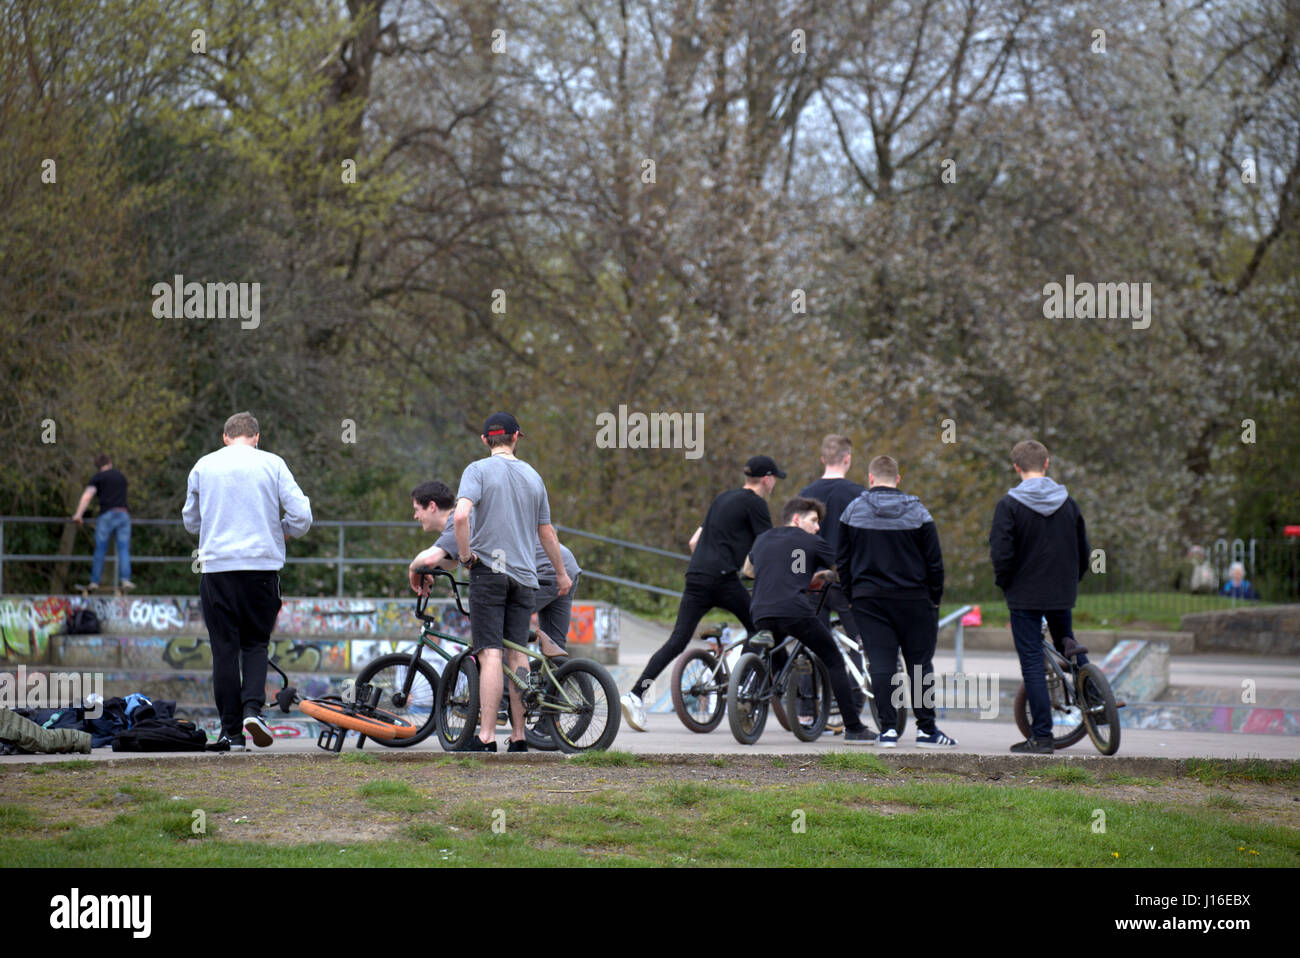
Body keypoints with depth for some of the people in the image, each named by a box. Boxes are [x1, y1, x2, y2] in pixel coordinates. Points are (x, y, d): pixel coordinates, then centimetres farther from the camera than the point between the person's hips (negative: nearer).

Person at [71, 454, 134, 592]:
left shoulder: (98, 477, 6)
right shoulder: (121, 477, 22)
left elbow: (87, 495, -8)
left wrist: (78, 514, -16)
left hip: (107, 515, -3)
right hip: (123, 515, 3)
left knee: (100, 550, 5)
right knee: (124, 550, -3)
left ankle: (94, 582, 7)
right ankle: (126, 580, -18)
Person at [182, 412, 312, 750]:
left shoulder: (204, 466, 8)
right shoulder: (272, 464, 2)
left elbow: (191, 520, 19)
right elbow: (302, 516, -2)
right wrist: (281, 532, 18)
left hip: (217, 567, 1)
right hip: (262, 565, 0)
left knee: (224, 648, 4)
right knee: (255, 643, 12)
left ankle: (232, 731, 1)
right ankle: (253, 707, -11)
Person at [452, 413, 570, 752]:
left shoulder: (478, 470, -4)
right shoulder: (533, 476, 11)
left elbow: (461, 515, -22)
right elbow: (547, 532, 17)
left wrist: (466, 556, -9)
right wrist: (561, 573, 29)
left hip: (489, 572, -4)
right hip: (524, 577, 4)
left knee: (490, 654, -9)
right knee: (517, 654, 9)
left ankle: (486, 736, -14)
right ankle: (518, 735, 9)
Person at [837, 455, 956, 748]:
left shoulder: (852, 512, 2)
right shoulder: (917, 512, -2)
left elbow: (842, 561, 6)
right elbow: (934, 562, -1)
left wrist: (852, 595, 15)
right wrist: (935, 598, 10)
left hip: (868, 600, 1)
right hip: (913, 600, -1)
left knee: (880, 663, 1)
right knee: (920, 661, 6)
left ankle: (887, 729, -4)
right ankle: (926, 729, 5)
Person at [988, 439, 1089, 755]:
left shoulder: (1009, 505, -11)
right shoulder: (1068, 503, 4)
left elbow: (1001, 553, -17)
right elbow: (1083, 550, 9)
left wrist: (1004, 582, 1)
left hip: (1025, 595, -4)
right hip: (1063, 594, 4)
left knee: (1032, 663, 0)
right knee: (1063, 636, 32)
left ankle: (1041, 736, -1)